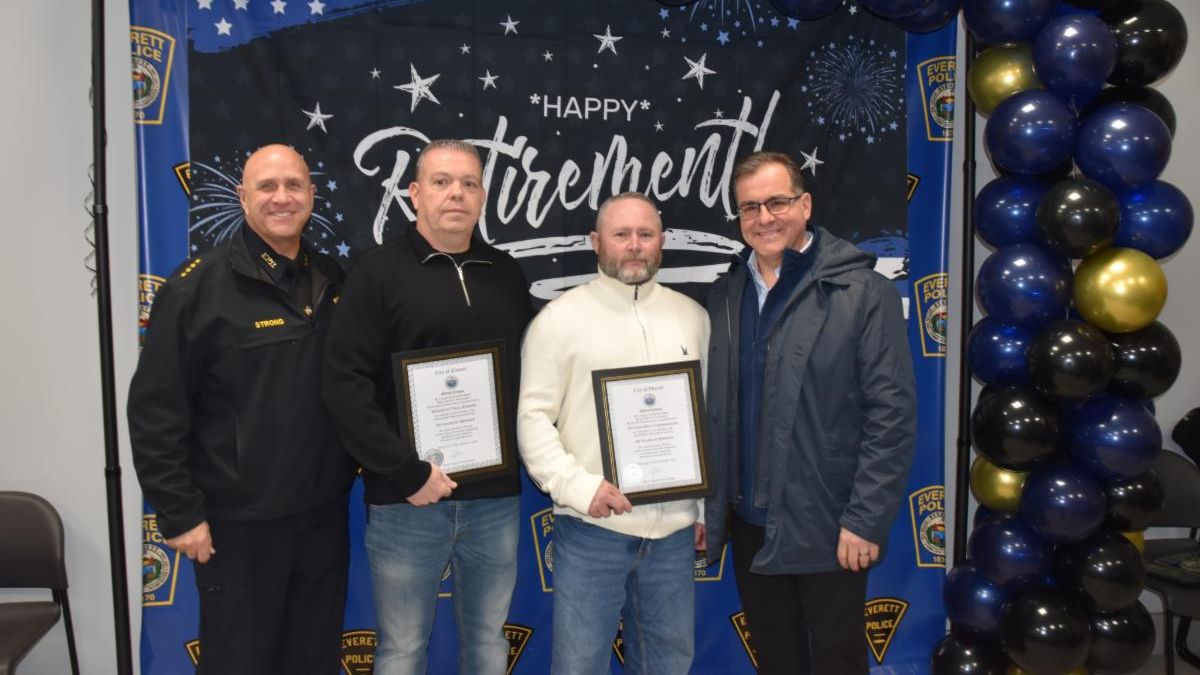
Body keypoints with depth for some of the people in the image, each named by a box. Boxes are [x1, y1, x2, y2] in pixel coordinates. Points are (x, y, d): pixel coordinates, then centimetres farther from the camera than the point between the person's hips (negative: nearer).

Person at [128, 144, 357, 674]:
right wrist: (180, 514, -12)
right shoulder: (199, 284, -11)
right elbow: (155, 411, -12)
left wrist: (353, 473, 6)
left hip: (324, 514, 5)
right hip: (240, 523, -5)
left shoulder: (332, 280, 5)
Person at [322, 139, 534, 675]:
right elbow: (345, 383, -11)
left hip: (496, 498, 3)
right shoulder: (379, 271, -4)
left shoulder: (506, 273, 9)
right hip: (407, 500, -3)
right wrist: (407, 472, -15)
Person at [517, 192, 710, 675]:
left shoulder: (692, 316, 9)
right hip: (592, 528, -3)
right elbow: (533, 418, -6)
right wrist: (579, 486, -17)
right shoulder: (559, 318, -4)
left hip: (675, 528, 4)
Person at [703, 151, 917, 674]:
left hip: (828, 530, -4)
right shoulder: (723, 295, 5)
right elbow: (711, 411, 9)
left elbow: (892, 415, -12)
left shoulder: (863, 292, -9)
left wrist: (866, 521, -14)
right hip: (750, 526, 5)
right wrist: (706, 507, 8)